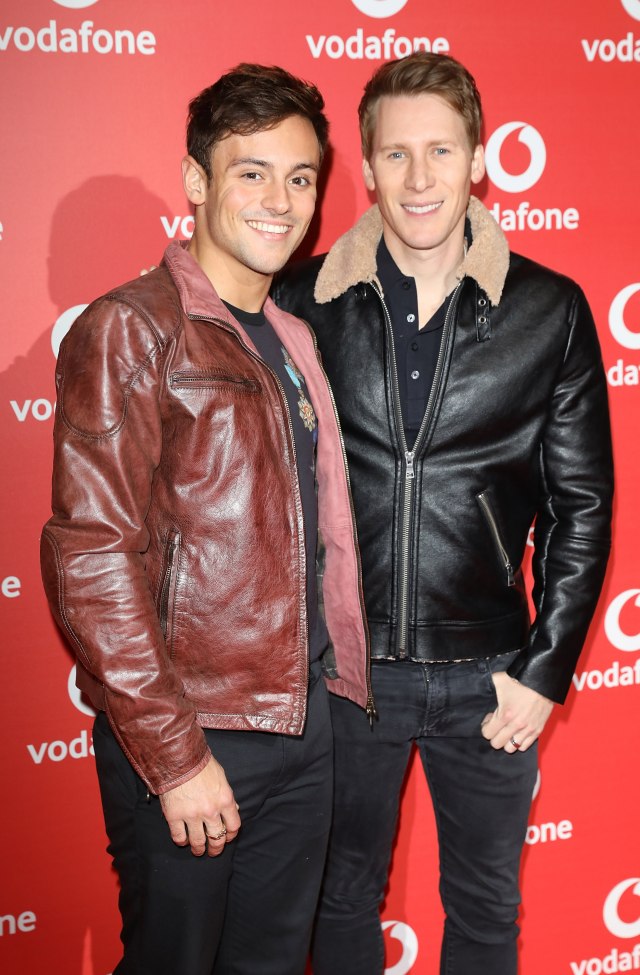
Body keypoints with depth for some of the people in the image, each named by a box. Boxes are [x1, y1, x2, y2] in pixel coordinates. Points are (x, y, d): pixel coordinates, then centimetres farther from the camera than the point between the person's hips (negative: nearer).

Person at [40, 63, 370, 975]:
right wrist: (174, 754, -18)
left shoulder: (294, 339, 11)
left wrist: (332, 686, 10)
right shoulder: (131, 329, -11)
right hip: (186, 736, -6)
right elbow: (90, 557, -18)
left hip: (303, 719, 7)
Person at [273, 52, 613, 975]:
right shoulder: (302, 302, -4)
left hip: (488, 673, 0)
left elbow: (582, 504, 0)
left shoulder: (550, 310, -5)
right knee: (342, 898, 20)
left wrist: (546, 668, -4)